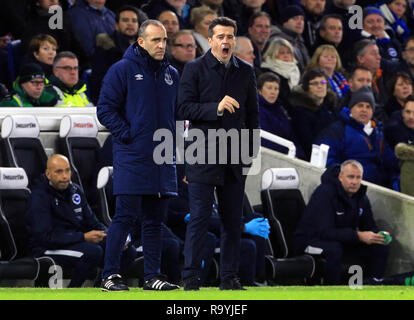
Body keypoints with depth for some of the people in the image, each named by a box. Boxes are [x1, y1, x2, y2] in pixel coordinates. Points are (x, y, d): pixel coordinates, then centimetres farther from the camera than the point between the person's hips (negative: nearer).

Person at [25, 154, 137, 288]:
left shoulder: (75, 190, 12)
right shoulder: (39, 197, -12)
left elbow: (91, 221, 20)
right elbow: (45, 237, -21)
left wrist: (106, 234, -4)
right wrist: (84, 237, -26)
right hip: (48, 249, -8)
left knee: (127, 251, -7)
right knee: (93, 251, -35)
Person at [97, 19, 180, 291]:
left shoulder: (172, 75, 14)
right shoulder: (122, 70, -3)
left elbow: (179, 112, 23)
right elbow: (105, 109, -5)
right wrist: (127, 134, -12)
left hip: (163, 160, 6)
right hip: (131, 158, -6)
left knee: (155, 220, 8)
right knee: (125, 217, -8)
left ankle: (152, 276, 12)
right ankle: (110, 275, -3)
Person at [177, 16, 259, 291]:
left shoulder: (245, 71, 10)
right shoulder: (195, 69, -1)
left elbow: (253, 114, 14)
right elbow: (184, 109, -7)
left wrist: (252, 151, 8)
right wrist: (216, 108, -20)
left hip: (235, 159, 4)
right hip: (203, 155, -4)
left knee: (233, 221, 5)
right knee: (199, 218, -5)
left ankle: (229, 276, 11)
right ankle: (191, 276, 0)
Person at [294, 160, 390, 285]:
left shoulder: (361, 197, 2)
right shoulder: (325, 193, -22)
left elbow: (369, 227, 8)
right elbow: (325, 232, -30)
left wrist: (377, 235, -19)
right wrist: (358, 236, -36)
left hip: (343, 241, 7)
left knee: (380, 247, -8)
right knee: (333, 249, -40)